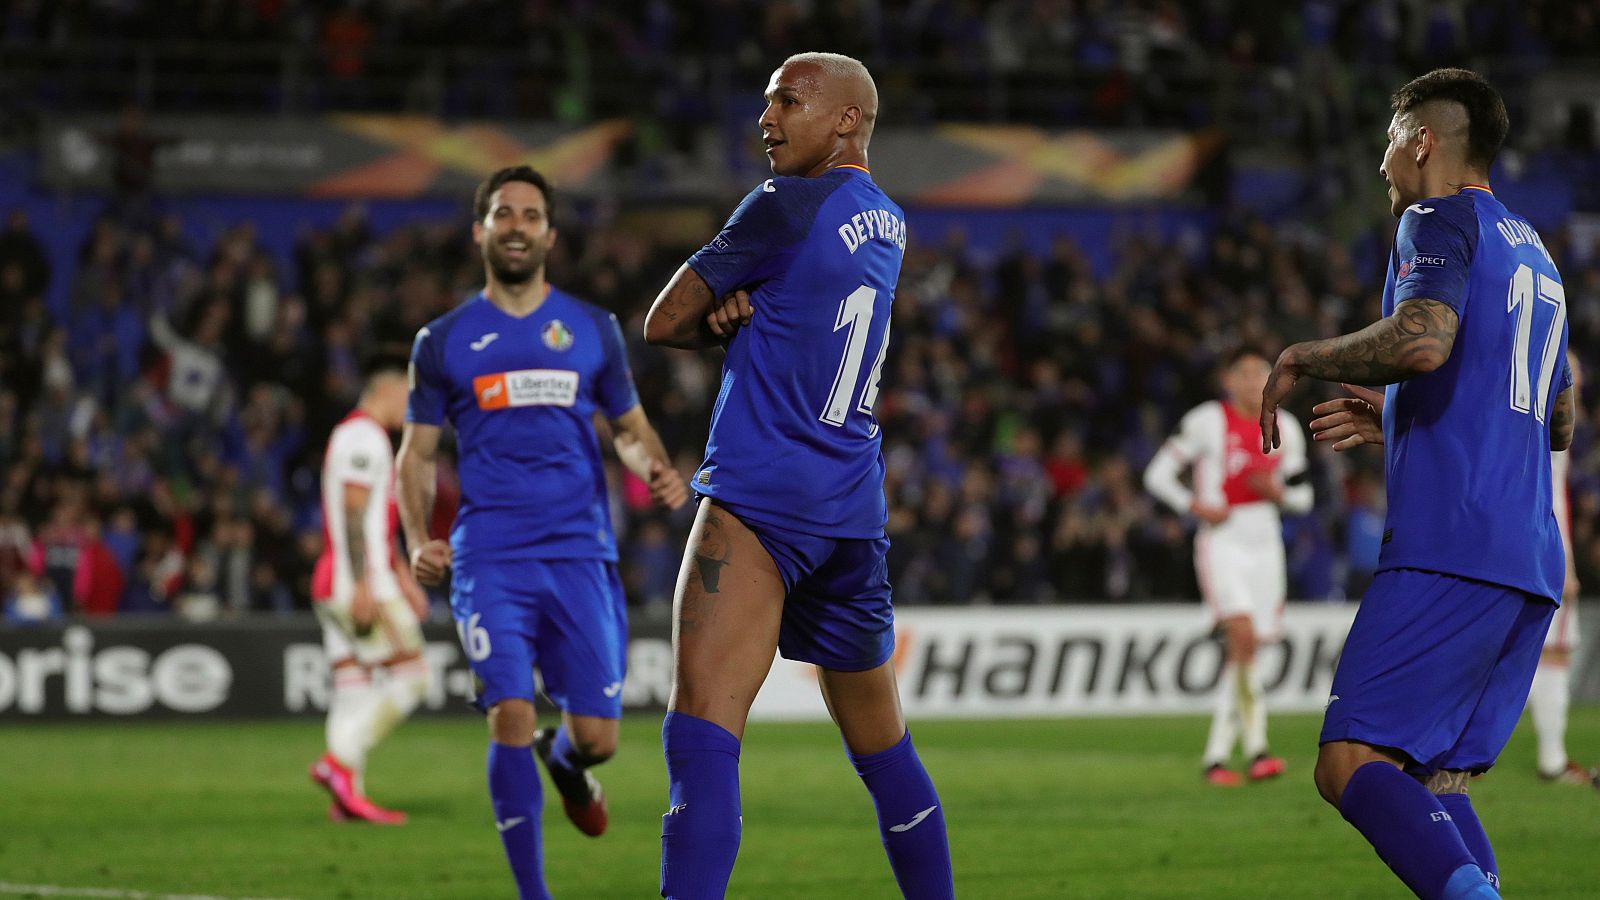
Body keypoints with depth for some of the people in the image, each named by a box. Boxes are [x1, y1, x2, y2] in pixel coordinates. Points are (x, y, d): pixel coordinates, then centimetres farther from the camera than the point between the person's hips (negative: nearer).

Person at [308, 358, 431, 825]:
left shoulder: (361, 436, 24)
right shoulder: (363, 436, -10)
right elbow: (353, 514, -19)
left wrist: (404, 578, 31)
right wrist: (364, 584, -24)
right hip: (358, 582, -10)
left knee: (351, 684, 5)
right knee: (410, 674, -10)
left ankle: (347, 796, 0)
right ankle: (341, 761, -16)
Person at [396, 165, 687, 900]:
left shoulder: (593, 330, 11)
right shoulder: (443, 341, 8)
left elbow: (628, 427, 20)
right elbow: (417, 454, 12)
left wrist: (657, 470, -4)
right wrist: (418, 542, -5)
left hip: (580, 554, 1)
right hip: (490, 557, -1)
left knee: (597, 736, -4)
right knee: (511, 718, -15)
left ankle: (566, 762, 36)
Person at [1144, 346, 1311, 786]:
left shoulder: (1284, 428, 12)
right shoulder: (1207, 421, -3)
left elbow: (1302, 497, 18)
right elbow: (1157, 474, 0)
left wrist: (1279, 491, -4)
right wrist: (1196, 506, -14)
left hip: (1265, 547, 5)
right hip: (1221, 544, -5)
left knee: (1241, 653, 5)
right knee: (1243, 636, -22)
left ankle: (1216, 754, 11)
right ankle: (1256, 749, -24)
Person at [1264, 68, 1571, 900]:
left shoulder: (1440, 220, -1)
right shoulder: (1533, 253, 26)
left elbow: (1422, 339, -21)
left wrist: (1302, 358, -5)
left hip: (1447, 549, -9)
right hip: (1531, 569, 9)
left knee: (1351, 765, -16)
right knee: (1437, 786, 9)